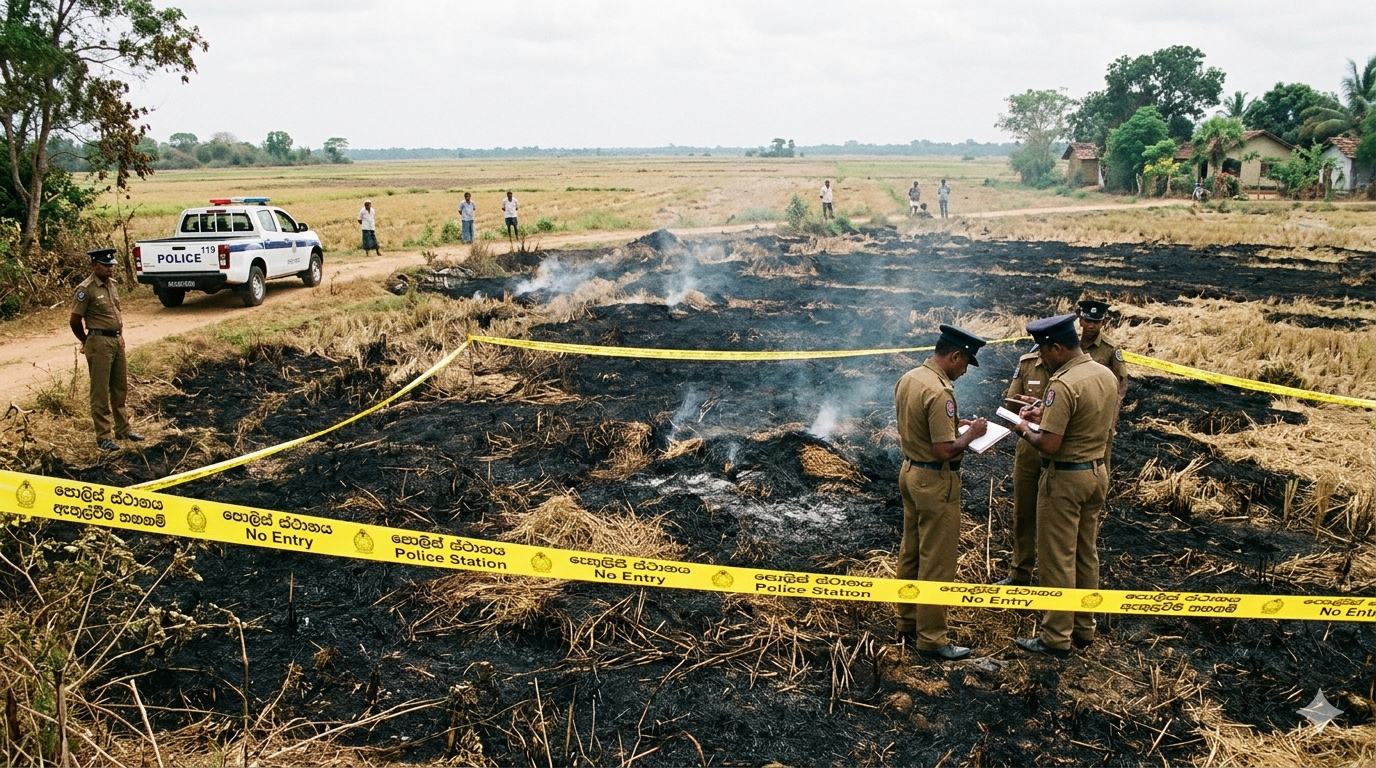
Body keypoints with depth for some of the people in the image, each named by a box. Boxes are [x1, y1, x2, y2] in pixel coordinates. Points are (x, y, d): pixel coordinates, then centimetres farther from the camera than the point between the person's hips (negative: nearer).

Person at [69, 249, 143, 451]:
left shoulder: (113, 285, 9)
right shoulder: (86, 289, -13)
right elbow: (75, 322, -9)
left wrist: (120, 334, 13)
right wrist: (88, 343, 3)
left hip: (117, 340, 8)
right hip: (99, 343, -8)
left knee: (121, 387, 16)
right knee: (100, 392, 0)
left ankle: (123, 429, 28)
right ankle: (103, 437, 6)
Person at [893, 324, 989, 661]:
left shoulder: (908, 379, 4)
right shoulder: (939, 392, -24)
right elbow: (945, 450, -26)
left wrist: (953, 422, 13)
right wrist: (971, 433, -10)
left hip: (910, 471, 10)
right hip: (935, 481, -10)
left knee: (911, 553, 18)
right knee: (936, 563, 1)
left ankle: (908, 623, 30)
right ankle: (931, 638, 10)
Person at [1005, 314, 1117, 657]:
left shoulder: (1063, 384, -24)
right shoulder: (1107, 375, 3)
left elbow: (1049, 445, -26)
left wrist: (1025, 430, -7)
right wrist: (1046, 415, 11)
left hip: (1065, 477, -9)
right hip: (1097, 471, 9)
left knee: (1057, 559, 2)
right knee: (1087, 555, 17)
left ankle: (1057, 638, 11)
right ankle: (1084, 628, 29)